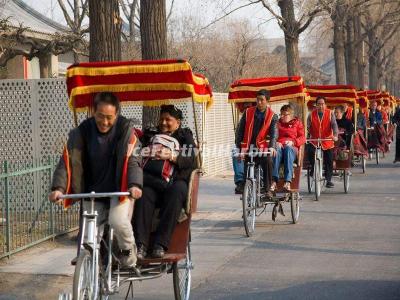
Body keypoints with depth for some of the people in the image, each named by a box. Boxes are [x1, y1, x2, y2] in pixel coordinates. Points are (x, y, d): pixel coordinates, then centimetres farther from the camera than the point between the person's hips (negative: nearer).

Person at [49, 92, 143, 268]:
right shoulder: (82, 131, -5)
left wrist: (135, 184, -36)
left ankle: (128, 248, 4)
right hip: (92, 192, 3)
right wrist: (58, 188, -25)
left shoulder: (125, 129, -10)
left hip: (119, 189, -3)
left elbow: (133, 160, -17)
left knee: (118, 221, -27)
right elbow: (68, 161, -10)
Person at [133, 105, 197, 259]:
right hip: (150, 180, 1)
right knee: (144, 195, -33)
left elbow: (192, 161, 6)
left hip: (175, 181, -1)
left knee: (176, 192, -37)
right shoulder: (150, 135, 34)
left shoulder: (185, 137, 23)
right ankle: (140, 245, -41)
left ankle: (160, 243, -39)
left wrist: (172, 156, -9)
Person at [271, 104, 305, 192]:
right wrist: (276, 143, -12)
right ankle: (274, 180, -47)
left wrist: (292, 142, -11)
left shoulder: (297, 123, 18)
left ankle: (287, 181, -48)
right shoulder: (278, 123, 22)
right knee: (277, 149, -37)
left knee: (288, 148, -38)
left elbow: (303, 138, 8)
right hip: (279, 145, 1)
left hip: (292, 147, -1)